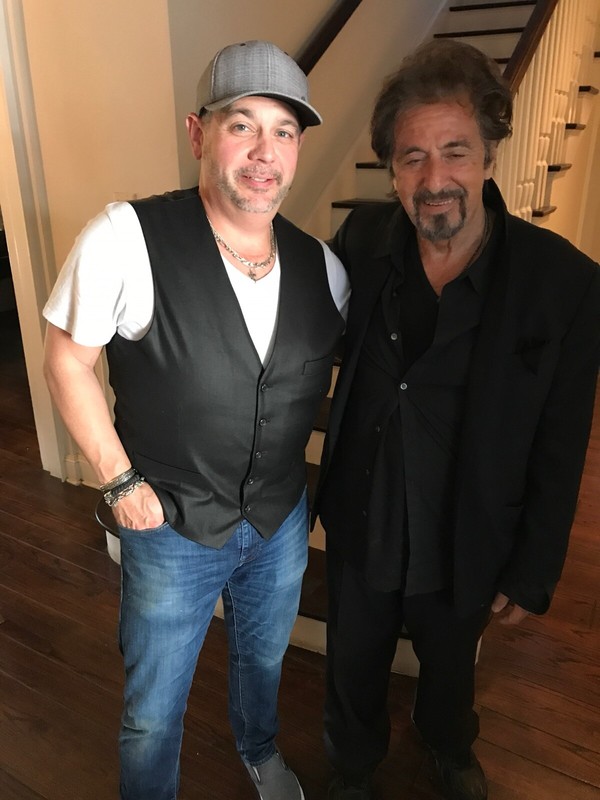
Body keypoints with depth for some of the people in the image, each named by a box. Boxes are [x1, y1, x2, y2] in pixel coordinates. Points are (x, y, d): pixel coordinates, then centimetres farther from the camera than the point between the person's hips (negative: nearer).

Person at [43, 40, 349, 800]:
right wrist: (119, 480, -12)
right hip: (172, 528, -4)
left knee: (263, 659, 31)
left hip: (283, 521, 5)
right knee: (153, 711, 17)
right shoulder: (127, 238, -22)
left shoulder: (319, 265, -7)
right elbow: (68, 360, -12)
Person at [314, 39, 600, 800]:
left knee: (450, 665, 30)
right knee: (353, 668, 27)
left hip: (467, 550, -1)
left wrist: (533, 574, -6)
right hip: (361, 531, 2)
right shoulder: (363, 241, -13)